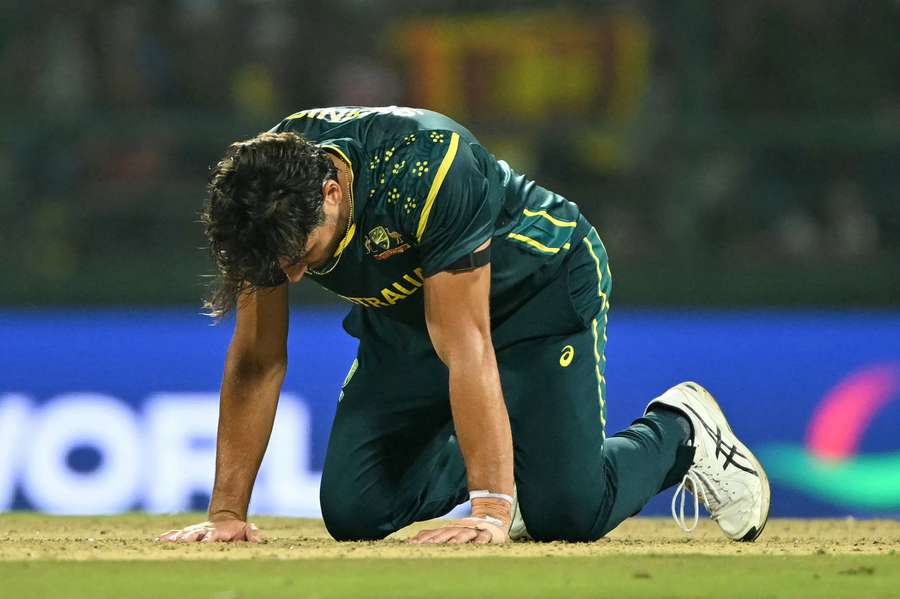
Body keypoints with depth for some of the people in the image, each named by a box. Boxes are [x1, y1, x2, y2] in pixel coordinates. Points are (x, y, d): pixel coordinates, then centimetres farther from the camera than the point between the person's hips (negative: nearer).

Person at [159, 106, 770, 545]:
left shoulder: (429, 170, -40)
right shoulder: (261, 195, -23)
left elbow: (466, 351, -39)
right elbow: (256, 362, -15)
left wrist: (490, 510, -41)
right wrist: (227, 514, -18)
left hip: (540, 292, -5)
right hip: (403, 320, 5)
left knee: (566, 512, -18)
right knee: (353, 512, -8)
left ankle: (679, 432, 13)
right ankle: (489, 458, 21)